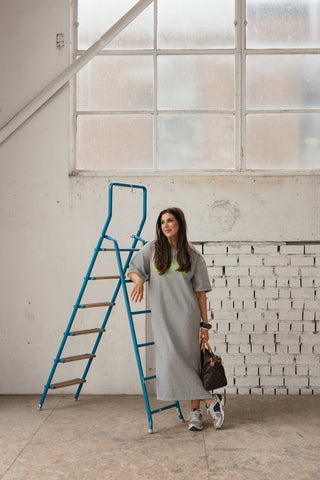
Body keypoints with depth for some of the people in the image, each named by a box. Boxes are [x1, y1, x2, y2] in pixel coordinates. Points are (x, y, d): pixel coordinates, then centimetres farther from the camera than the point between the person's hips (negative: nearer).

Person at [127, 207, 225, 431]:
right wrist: (138, 280, -10)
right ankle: (212, 401, 3)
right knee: (171, 360, -6)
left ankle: (195, 411, 10)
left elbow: (200, 292, 6)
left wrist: (204, 323, 3)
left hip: (186, 315, -1)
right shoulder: (152, 249, 7)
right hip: (161, 316, 1)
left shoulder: (193, 256, 5)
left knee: (190, 360, -2)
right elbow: (133, 269, 14)